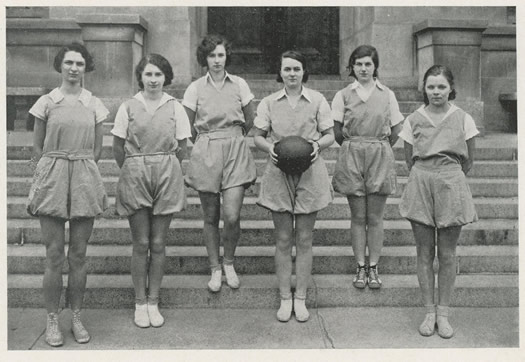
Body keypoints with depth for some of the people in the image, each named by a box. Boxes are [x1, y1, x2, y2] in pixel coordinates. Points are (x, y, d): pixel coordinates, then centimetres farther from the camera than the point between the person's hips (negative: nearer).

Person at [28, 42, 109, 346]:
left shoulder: (95, 105, 8)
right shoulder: (47, 102, 4)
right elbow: (37, 148, 7)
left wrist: (80, 170, 6)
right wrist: (52, 172, 3)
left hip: (84, 180, 1)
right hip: (52, 179, -1)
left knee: (78, 256, 6)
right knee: (54, 256, 0)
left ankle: (77, 317, 17)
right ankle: (52, 320, 11)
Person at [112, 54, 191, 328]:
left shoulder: (175, 108, 4)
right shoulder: (128, 107, 3)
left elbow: (181, 148, 8)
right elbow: (118, 147, 7)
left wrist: (164, 169, 8)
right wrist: (134, 170, 9)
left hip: (167, 176, 1)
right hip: (135, 177, 0)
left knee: (158, 244, 5)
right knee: (140, 243, 3)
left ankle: (153, 302, 16)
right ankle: (140, 303, 14)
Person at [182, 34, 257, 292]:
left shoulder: (239, 85, 5)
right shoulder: (195, 88, 3)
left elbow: (250, 121, 13)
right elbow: (187, 127, 9)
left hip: (235, 152, 0)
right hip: (205, 154, 0)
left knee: (232, 216, -9)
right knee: (211, 217, 6)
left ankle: (229, 263, 17)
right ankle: (215, 269, 21)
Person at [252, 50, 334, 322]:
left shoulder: (317, 100, 4)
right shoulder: (269, 103, 6)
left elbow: (330, 135, 7)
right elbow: (257, 136, 7)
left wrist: (317, 145, -14)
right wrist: (269, 146, -14)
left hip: (310, 173, 0)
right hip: (279, 173, 1)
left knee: (304, 239, 5)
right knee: (283, 240, 5)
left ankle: (300, 298, 16)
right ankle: (284, 299, 15)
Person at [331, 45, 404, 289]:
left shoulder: (387, 95, 6)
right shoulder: (343, 95, 3)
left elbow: (395, 131, 10)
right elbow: (336, 131, 4)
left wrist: (378, 148, 12)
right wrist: (354, 148, 8)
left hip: (380, 157, 0)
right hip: (351, 157, 0)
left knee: (375, 217, 4)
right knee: (358, 216, 4)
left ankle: (373, 268, 14)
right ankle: (361, 267, 14)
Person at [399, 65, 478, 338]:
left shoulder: (463, 119, 2)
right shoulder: (413, 120, 4)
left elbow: (468, 161, 10)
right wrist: (427, 177, 12)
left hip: (451, 185, -1)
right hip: (420, 184, 1)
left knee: (447, 254, 4)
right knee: (424, 253, 4)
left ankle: (443, 314, 16)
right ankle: (429, 313, 15)